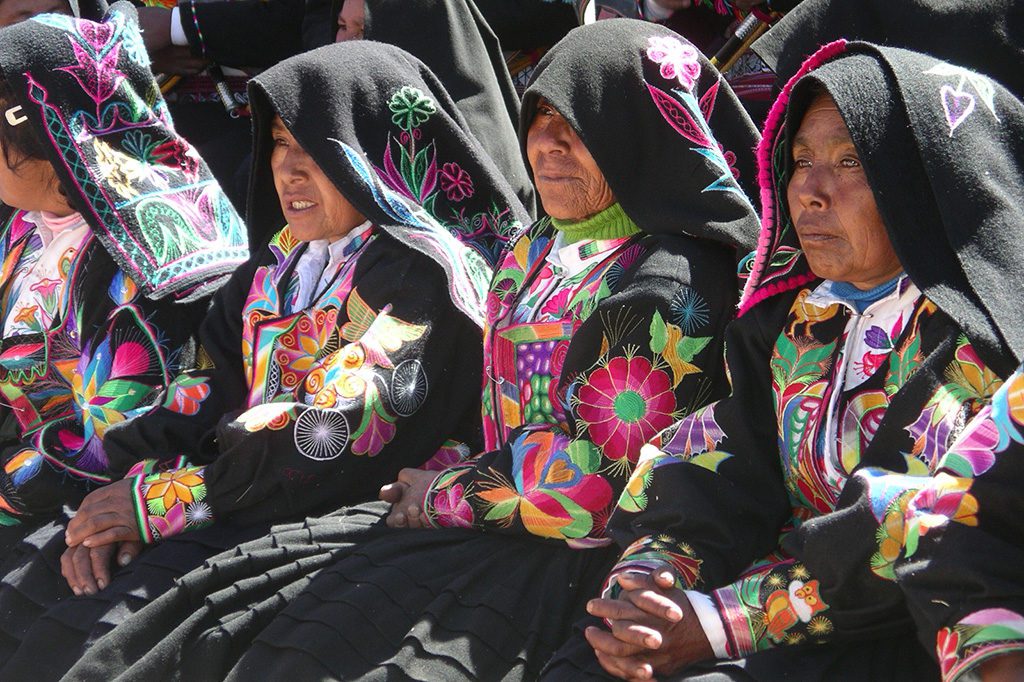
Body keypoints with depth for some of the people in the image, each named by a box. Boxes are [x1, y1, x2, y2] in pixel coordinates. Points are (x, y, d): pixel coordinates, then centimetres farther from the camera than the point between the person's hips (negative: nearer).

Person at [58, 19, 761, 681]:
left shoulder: (666, 289, -18)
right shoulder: (531, 256, 11)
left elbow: (585, 490, -20)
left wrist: (443, 497, -7)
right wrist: (450, 480, -1)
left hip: (566, 562, -9)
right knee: (226, 605, 0)